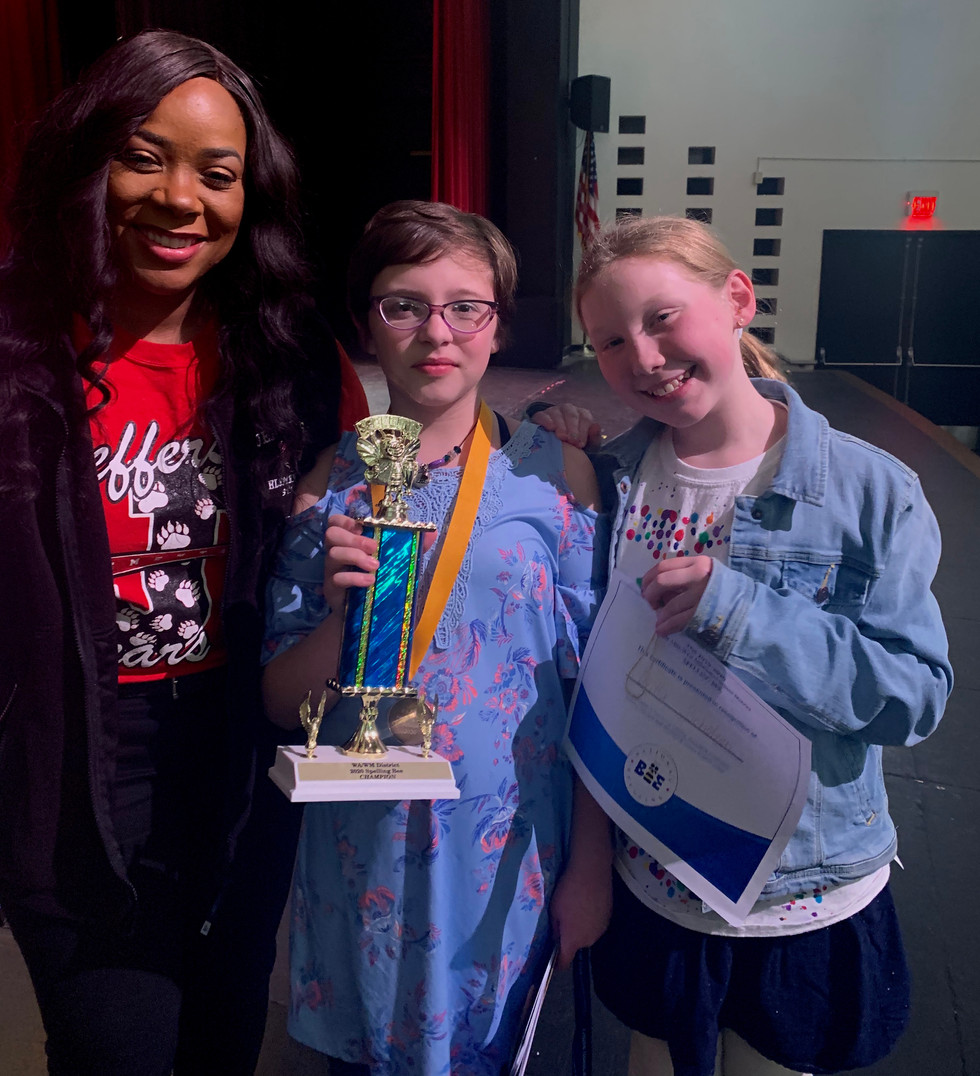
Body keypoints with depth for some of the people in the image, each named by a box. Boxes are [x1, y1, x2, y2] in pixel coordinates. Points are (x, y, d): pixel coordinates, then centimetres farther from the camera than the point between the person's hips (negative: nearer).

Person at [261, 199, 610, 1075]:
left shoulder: (555, 471, -8)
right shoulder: (330, 485, -4)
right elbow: (281, 700, -1)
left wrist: (591, 867, -4)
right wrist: (343, 609, -20)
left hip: (511, 845, -1)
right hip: (365, 847, 2)